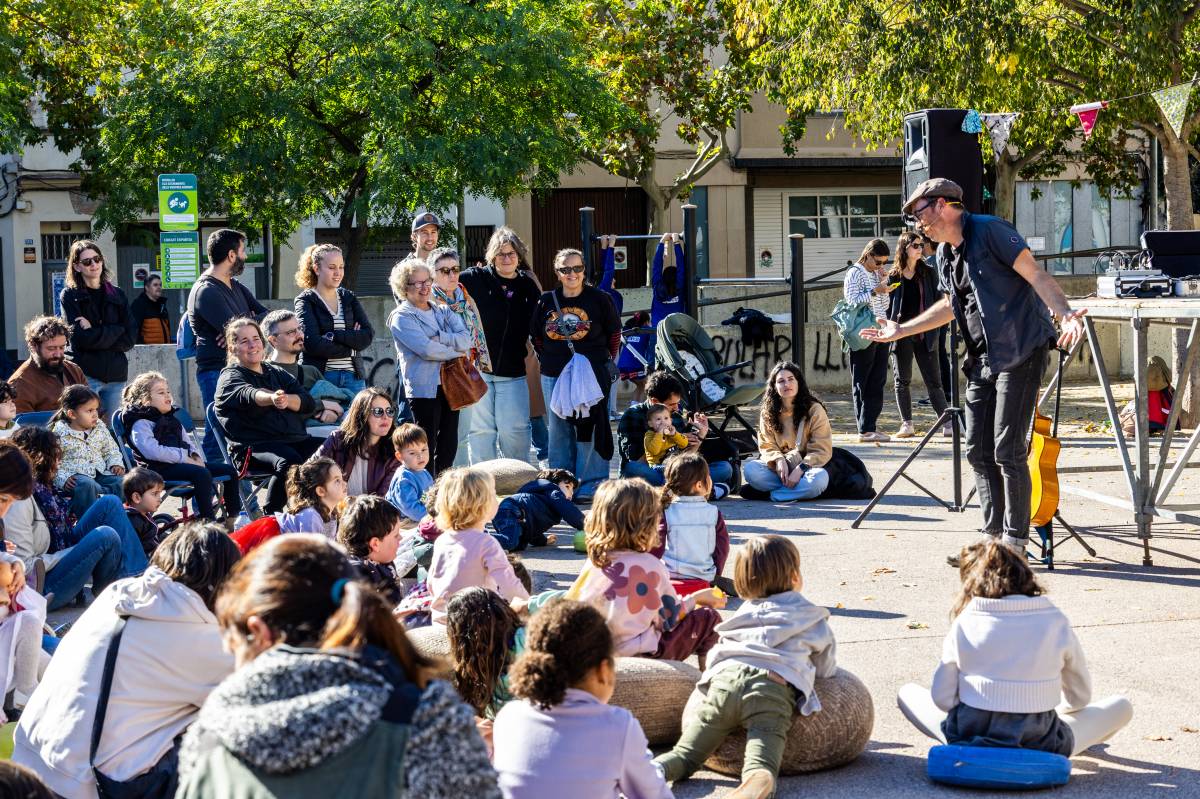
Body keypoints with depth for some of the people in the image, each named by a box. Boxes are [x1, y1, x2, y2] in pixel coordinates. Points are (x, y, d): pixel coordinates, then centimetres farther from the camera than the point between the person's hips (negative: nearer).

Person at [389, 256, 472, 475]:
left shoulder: (443, 312, 15)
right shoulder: (401, 318, -4)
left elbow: (466, 340, 0)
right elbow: (426, 349, -17)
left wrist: (439, 338, -15)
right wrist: (456, 352, -6)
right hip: (424, 389, -6)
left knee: (449, 446, 9)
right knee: (426, 448, -6)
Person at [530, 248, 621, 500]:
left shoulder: (598, 299, 0)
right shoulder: (546, 301, 7)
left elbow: (614, 333, 9)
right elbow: (536, 337, 17)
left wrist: (605, 361, 6)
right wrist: (547, 360, 9)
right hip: (554, 375, 3)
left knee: (590, 429, -5)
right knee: (559, 430, 8)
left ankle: (590, 486, 2)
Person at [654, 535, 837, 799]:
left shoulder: (744, 612, 34)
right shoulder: (811, 617, 26)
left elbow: (713, 655, 38)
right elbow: (827, 669, 31)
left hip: (725, 679, 3)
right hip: (773, 688, -3)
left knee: (684, 755, 6)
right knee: (761, 768, -21)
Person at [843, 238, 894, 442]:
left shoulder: (877, 274, 17)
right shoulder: (855, 274, -5)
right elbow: (852, 302, -14)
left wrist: (885, 284, 5)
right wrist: (875, 291, -19)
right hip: (863, 335, -8)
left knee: (878, 381, 6)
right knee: (862, 384, -4)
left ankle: (870, 427, 9)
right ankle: (864, 430, -3)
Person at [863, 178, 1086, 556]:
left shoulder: (989, 231, -11)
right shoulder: (944, 255, 15)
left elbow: (1036, 274, -16)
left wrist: (1065, 314, -32)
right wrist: (901, 330, 33)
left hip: (1020, 352, -9)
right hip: (982, 359, 9)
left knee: (1007, 450, -10)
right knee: (978, 451, 7)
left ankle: (1016, 540, -1)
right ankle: (993, 535, 15)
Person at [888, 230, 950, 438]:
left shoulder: (928, 273, 7)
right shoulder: (894, 276, 5)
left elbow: (938, 301, 7)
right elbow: (889, 305, 8)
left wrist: (933, 330, -3)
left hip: (925, 334, 0)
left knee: (933, 381, -1)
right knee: (902, 381, 4)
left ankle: (947, 423, -1)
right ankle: (907, 424, 11)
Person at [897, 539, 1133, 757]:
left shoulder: (964, 624, -2)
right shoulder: (1055, 622, 0)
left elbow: (941, 698, 1)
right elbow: (1080, 697, 11)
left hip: (969, 739, 1)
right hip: (1039, 747, 0)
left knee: (908, 693, 28)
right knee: (1122, 707, 20)